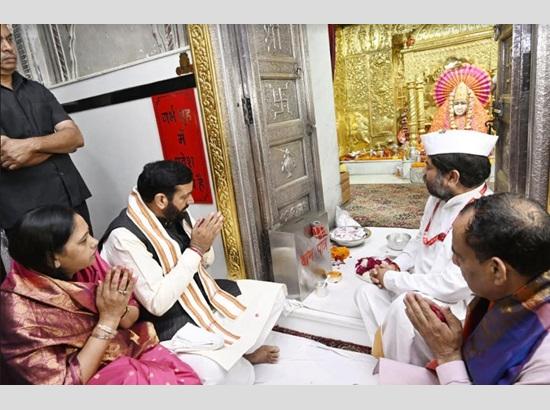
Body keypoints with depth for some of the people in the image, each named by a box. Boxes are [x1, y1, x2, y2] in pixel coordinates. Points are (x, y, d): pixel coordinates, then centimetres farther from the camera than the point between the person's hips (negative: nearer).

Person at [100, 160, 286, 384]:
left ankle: (244, 351, 20)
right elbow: (157, 303, -28)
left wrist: (205, 245, -13)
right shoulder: (124, 237, -24)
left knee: (274, 293, 4)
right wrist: (195, 249, -27)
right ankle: (240, 353, 8)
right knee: (241, 374, -27)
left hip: (205, 295, 8)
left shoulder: (177, 213, -2)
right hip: (171, 321, -7)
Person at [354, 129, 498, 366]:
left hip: (457, 305, -9)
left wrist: (391, 279, -19)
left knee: (404, 308, -32)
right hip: (419, 290, 9)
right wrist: (396, 265, -1)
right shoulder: (439, 198, 1)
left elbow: (452, 286, -30)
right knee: (367, 292, -1)